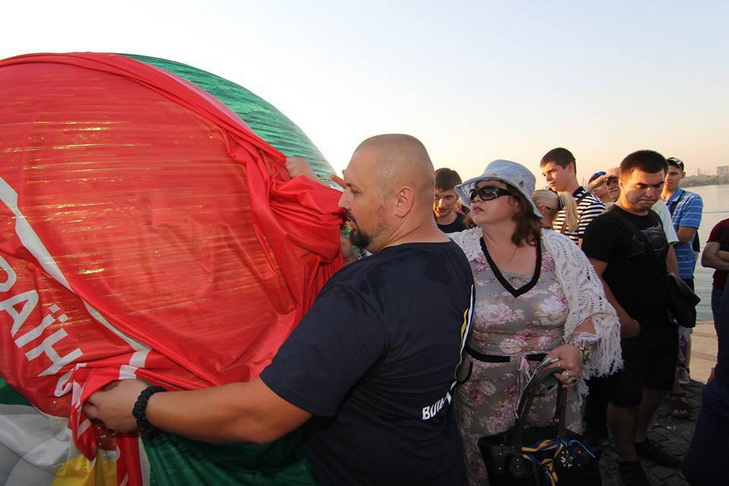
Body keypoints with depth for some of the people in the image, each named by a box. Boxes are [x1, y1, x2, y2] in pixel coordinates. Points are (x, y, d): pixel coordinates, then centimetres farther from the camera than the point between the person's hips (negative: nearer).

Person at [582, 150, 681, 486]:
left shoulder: (655, 218, 9)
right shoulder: (606, 225, -16)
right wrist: (624, 320, -21)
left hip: (663, 323, 8)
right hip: (630, 328, -8)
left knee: (657, 386, 21)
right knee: (625, 397, 3)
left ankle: (639, 440, 42)